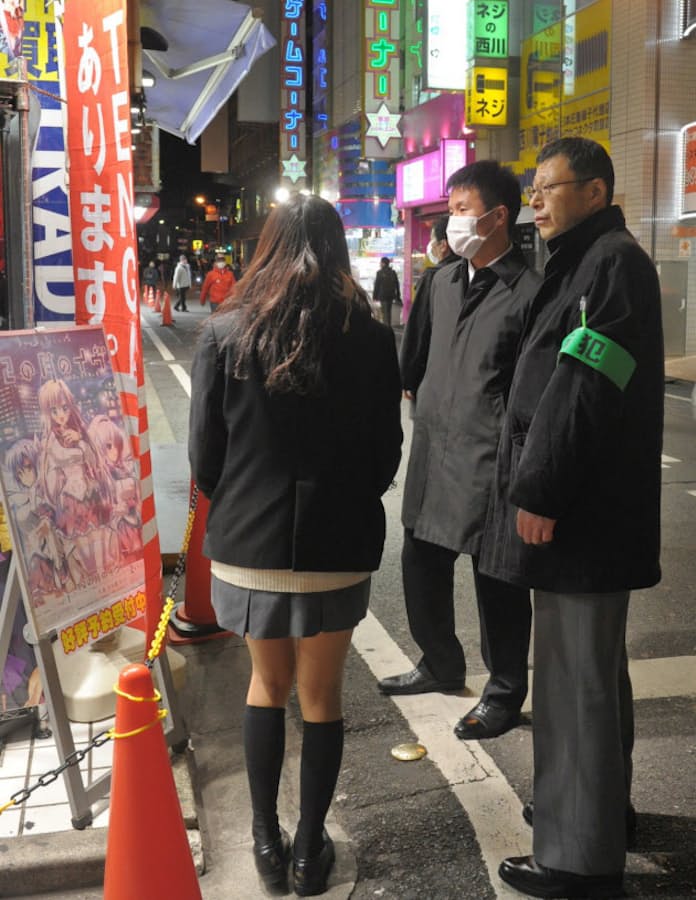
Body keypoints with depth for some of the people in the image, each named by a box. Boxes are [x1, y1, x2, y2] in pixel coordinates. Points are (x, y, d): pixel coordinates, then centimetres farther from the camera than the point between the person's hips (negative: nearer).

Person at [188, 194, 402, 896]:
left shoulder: (224, 333, -7)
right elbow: (386, 453, 1)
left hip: (249, 542, 1)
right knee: (320, 695, 14)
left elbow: (204, 455, -4)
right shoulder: (368, 337, -6)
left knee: (267, 683, 20)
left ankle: (267, 841, 27)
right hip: (337, 544, 0)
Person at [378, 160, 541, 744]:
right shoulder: (445, 281, 10)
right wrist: (424, 401, 17)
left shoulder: (528, 292, -13)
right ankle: (441, 665, 40)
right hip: (433, 452, 8)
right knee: (421, 566, 18)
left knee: (496, 582, 6)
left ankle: (505, 693, 26)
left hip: (488, 465, -8)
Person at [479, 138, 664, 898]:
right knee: (592, 666, 20)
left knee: (576, 678, -4)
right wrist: (535, 486, 18)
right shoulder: (582, 263, 20)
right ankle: (599, 806, 36)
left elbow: (583, 389, -22)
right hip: (581, 507, 11)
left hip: (584, 514, -11)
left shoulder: (614, 261, -13)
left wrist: (541, 492, -21)